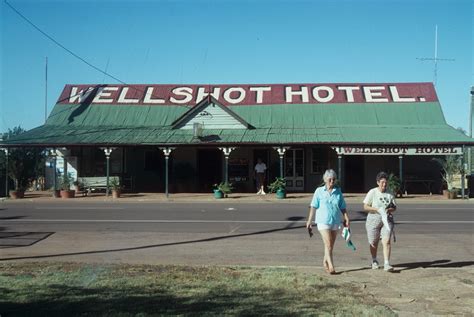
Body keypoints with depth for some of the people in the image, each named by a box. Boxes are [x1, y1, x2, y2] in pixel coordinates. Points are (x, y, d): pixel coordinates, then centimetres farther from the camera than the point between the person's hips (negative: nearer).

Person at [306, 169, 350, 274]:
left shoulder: (338, 192, 7)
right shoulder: (319, 191, 0)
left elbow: (342, 207, 9)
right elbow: (313, 207, 1)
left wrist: (346, 218, -4)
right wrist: (309, 221, -1)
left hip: (336, 221, 3)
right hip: (323, 221, -3)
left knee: (331, 245, 12)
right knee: (328, 244, -11)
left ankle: (325, 262, 32)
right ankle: (331, 267, -10)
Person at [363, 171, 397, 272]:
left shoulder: (390, 194, 4)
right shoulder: (372, 192, -6)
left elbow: (394, 207, 9)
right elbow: (365, 207, -7)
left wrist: (389, 210, -14)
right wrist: (377, 209, -21)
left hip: (387, 220, 2)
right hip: (373, 220, -1)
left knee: (386, 241, -13)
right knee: (374, 243, 11)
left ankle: (386, 264, -13)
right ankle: (374, 261, 35)